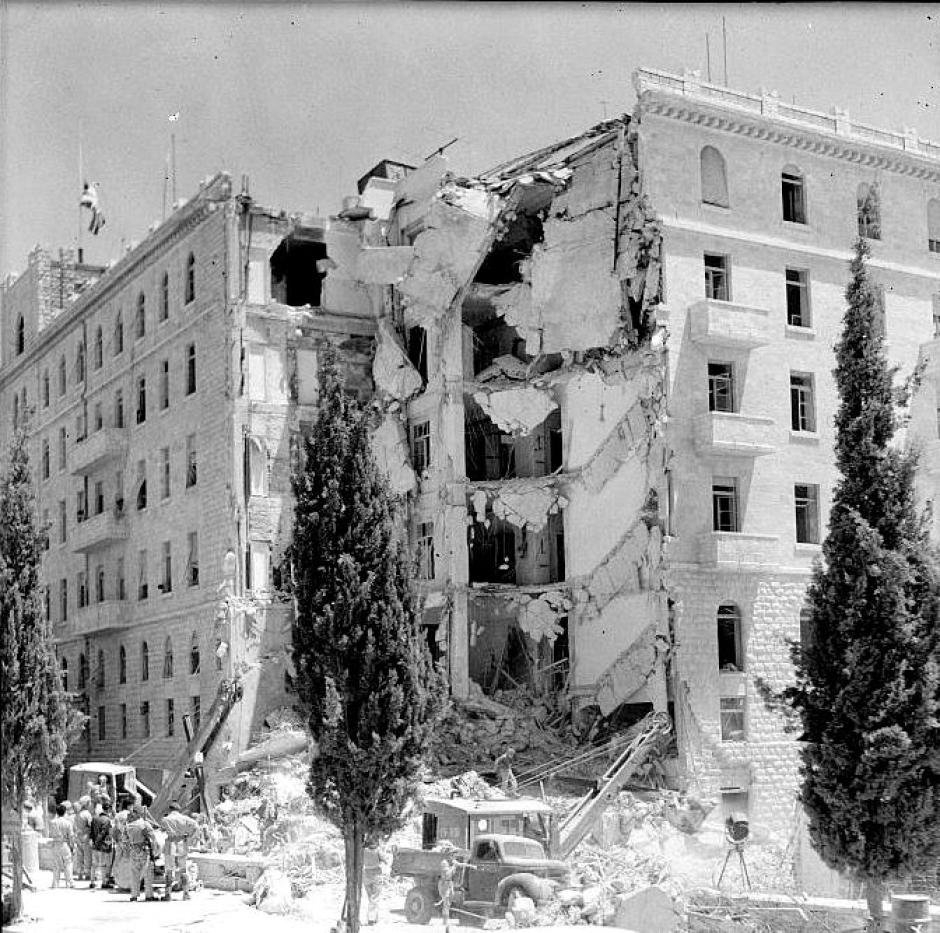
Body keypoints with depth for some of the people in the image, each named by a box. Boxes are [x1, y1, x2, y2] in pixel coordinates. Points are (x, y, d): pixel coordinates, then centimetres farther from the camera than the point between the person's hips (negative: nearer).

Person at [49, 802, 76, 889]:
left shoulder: (52, 822, -2)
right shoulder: (67, 822, -10)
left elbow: (50, 833, 8)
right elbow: (71, 835, -7)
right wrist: (72, 845, 3)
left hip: (55, 844, 3)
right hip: (65, 844, -3)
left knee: (55, 865, 10)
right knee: (68, 864, 5)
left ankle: (55, 883, 10)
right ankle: (69, 882, 6)